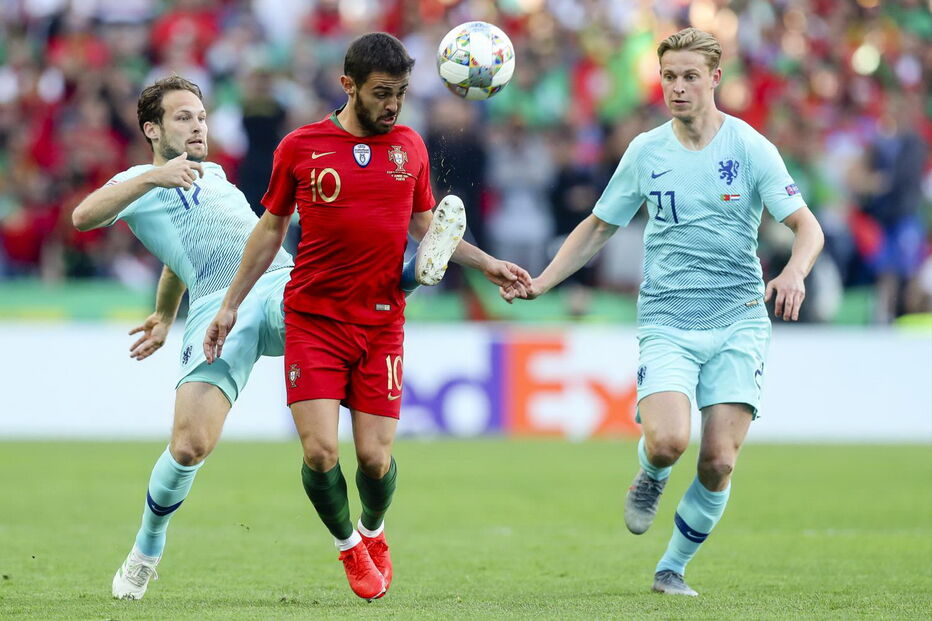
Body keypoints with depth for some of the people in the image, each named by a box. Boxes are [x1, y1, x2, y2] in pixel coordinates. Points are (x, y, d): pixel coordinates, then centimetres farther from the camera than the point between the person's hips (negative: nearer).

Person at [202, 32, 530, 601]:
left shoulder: (410, 147, 6)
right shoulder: (301, 148, -1)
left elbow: (426, 226, 19)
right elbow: (271, 229, 9)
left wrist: (488, 264, 9)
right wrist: (231, 304, 10)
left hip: (382, 325, 2)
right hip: (314, 320, -2)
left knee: (375, 457, -2)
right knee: (320, 452, -12)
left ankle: (374, 533, 31)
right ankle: (348, 545, 16)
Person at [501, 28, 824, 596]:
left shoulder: (750, 148, -1)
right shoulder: (645, 151, 6)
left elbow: (808, 226, -3)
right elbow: (598, 228, 17)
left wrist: (794, 272, -25)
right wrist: (538, 284, 7)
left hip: (738, 320, -1)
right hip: (666, 323, 1)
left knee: (719, 462, -9)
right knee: (667, 440, -24)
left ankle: (672, 569, 13)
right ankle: (651, 478, 13)